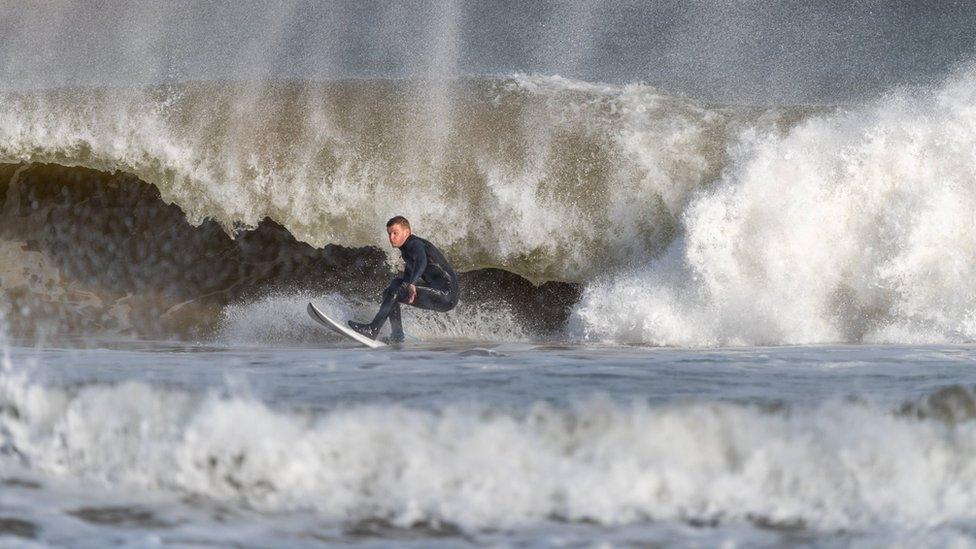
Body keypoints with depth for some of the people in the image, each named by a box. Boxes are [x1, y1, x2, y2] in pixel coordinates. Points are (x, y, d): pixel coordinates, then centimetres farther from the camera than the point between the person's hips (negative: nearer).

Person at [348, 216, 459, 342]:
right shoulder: (406, 249, 17)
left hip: (447, 296, -10)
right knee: (389, 293, 14)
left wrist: (411, 284, -51)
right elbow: (407, 278, 31)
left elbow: (421, 262, -36)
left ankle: (372, 330, -23)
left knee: (396, 286, -21)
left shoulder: (415, 244, -13)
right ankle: (397, 335, 7)